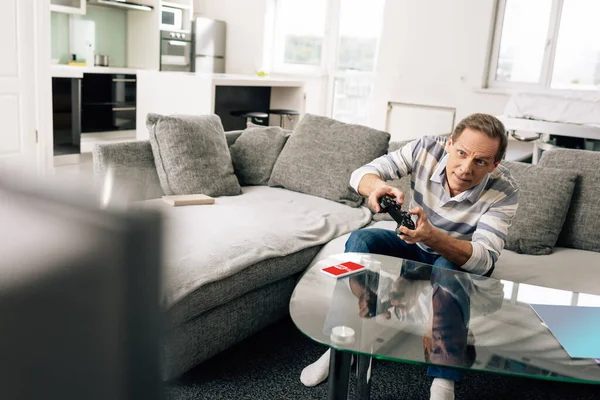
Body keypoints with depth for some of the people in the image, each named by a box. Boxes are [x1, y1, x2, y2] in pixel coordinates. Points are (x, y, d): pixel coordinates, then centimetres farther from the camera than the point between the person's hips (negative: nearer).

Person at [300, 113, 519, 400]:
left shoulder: (504, 191, -28)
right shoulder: (427, 149, -23)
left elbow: (485, 260, -37)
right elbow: (361, 174, -23)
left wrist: (432, 237, -55)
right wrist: (377, 186, -49)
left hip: (461, 259, -2)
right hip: (416, 244, 3)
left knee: (447, 270, -37)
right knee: (360, 240, -23)